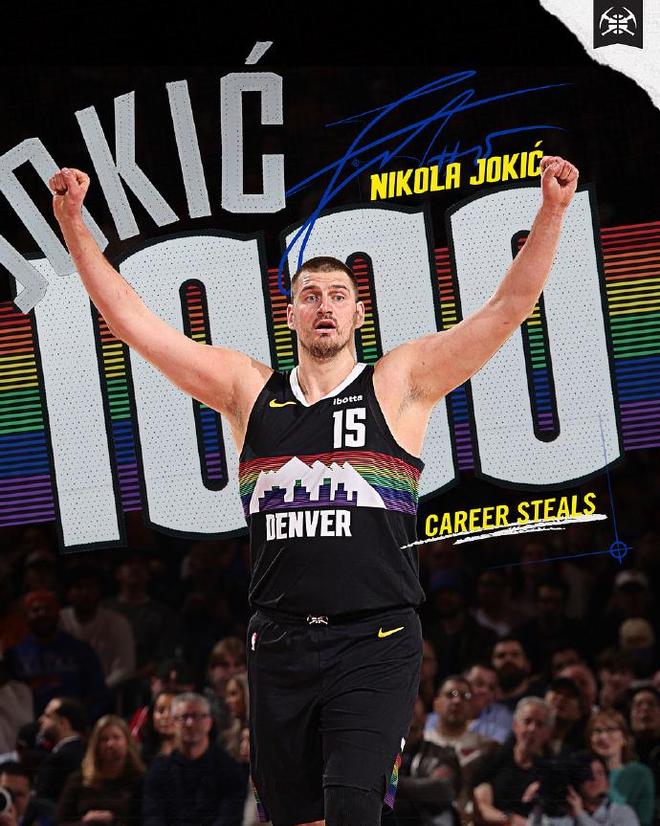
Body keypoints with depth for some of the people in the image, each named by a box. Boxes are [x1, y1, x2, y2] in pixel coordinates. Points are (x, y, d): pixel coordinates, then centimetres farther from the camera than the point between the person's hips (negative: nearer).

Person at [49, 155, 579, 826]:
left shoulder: (398, 385, 6)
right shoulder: (250, 392, 12)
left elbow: (509, 307, 0)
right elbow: (134, 323, 11)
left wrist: (550, 212, -11)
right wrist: (73, 224, 5)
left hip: (375, 642, -3)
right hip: (279, 640, 3)